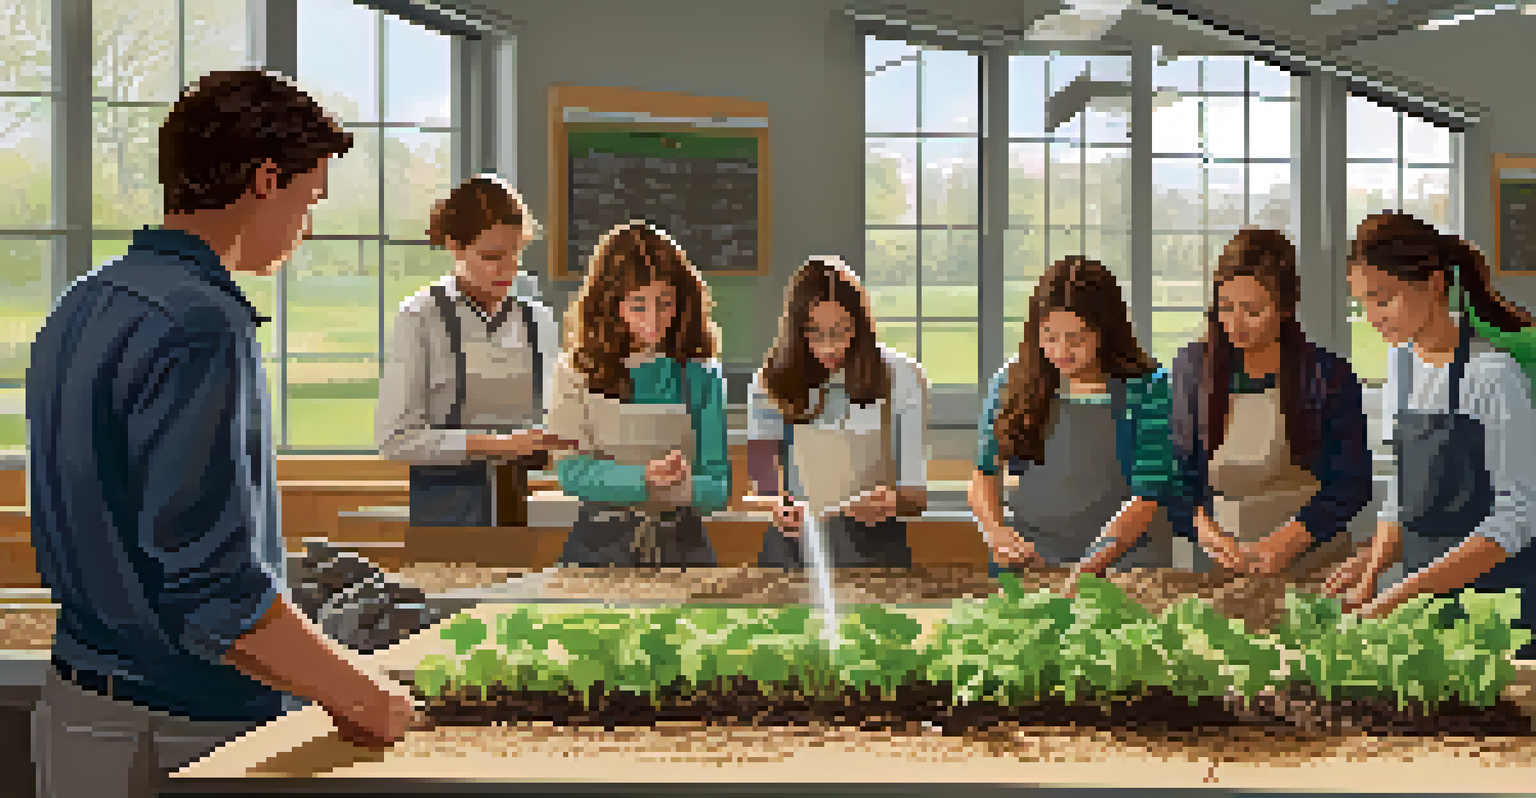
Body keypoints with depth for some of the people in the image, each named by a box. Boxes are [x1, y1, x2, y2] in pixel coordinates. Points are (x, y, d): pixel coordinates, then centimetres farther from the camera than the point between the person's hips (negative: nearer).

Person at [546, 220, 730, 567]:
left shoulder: (702, 377, 2)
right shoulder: (577, 372, 0)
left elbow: (719, 486, 0)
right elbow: (571, 471, -8)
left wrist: (685, 487, -22)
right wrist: (643, 480, -22)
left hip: (682, 542, 1)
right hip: (600, 542, -1)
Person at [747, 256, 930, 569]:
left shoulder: (902, 378, 3)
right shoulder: (769, 385, 4)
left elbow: (918, 494, 5)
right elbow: (764, 483, 7)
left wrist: (896, 500, -18)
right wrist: (781, 511, -15)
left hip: (875, 545, -1)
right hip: (793, 545, 1)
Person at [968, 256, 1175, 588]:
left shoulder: (1146, 390, -3)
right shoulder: (1013, 383, 7)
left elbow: (1144, 499, -6)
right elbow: (984, 472, 12)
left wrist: (1087, 568, -17)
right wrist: (997, 531, -8)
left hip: (1122, 561, -3)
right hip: (1030, 559, 3)